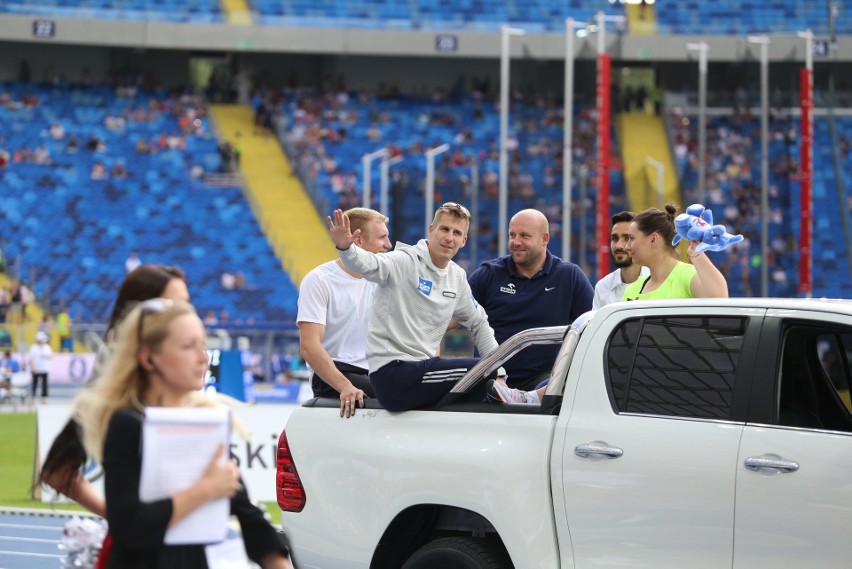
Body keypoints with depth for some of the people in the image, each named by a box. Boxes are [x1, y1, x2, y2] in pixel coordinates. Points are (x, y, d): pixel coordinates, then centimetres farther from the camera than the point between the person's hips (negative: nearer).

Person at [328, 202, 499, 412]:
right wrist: (345, 247, -52)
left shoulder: (457, 277, 13)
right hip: (391, 372, -8)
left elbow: (478, 323, 25)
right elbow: (369, 265, -30)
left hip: (421, 368, 8)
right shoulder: (406, 261, -10)